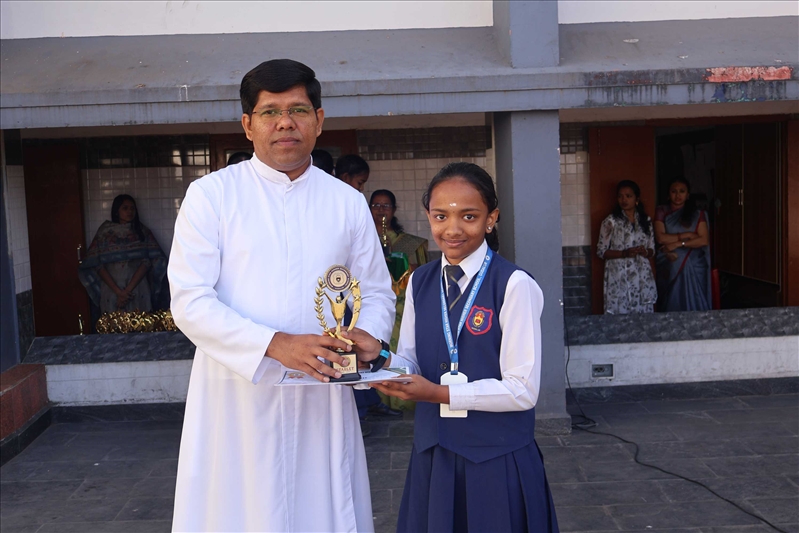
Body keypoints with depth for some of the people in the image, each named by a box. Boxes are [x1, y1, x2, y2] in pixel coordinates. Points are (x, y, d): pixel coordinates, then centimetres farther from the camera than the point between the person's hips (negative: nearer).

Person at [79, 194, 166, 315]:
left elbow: (147, 262, -2)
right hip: (111, 292, 0)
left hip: (138, 290, 0)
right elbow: (97, 264, 0)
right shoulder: (105, 232, 6)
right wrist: (118, 291, -11)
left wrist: (128, 290, -12)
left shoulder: (143, 231, 8)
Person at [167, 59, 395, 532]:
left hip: (322, 395, 3)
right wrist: (276, 344, -22)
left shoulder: (349, 203, 8)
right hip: (238, 393, -2)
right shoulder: (211, 195, -3)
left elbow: (377, 293, 13)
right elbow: (190, 301, -10)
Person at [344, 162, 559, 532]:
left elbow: (522, 390, -16)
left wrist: (439, 393, -21)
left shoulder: (514, 285, -16)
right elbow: (412, 365, 7)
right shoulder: (419, 282, 4)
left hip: (498, 459, -5)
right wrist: (380, 356, -14)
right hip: (433, 454, 5)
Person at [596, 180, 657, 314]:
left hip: (642, 278, 3)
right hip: (619, 278, -3)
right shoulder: (611, 221, -2)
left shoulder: (646, 220, 10)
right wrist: (624, 253, -16)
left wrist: (645, 252, -9)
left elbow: (652, 250, 14)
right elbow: (601, 251, -3)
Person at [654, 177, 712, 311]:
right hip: (669, 267, 0)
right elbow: (660, 237, -10)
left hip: (693, 267, 0)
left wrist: (678, 243, -14)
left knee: (693, 305, -1)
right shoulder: (661, 212, 3)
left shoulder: (697, 214, 5)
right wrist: (687, 235, -11)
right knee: (670, 305, 3)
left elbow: (704, 240, -6)